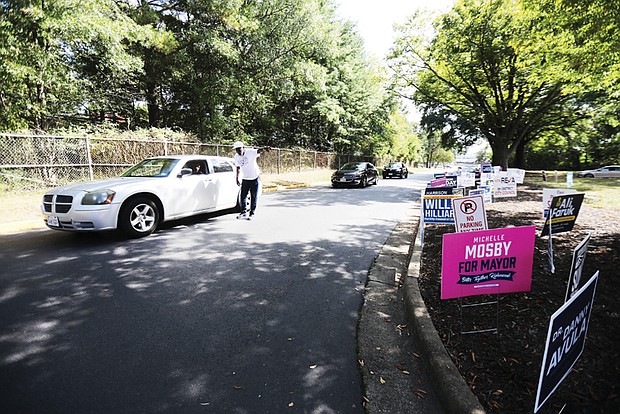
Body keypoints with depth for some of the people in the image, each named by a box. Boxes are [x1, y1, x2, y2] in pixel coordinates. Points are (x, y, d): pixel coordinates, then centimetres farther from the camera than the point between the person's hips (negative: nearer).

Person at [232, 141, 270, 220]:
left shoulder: (250, 152, -19)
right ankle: (243, 212, 23)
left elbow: (258, 151, -38)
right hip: (245, 179, 5)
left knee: (254, 197, 3)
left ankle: (252, 213, 16)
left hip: (255, 178, -4)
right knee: (243, 196, 6)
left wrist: (263, 148, -60)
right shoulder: (236, 157, 0)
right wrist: (237, 178, 12)